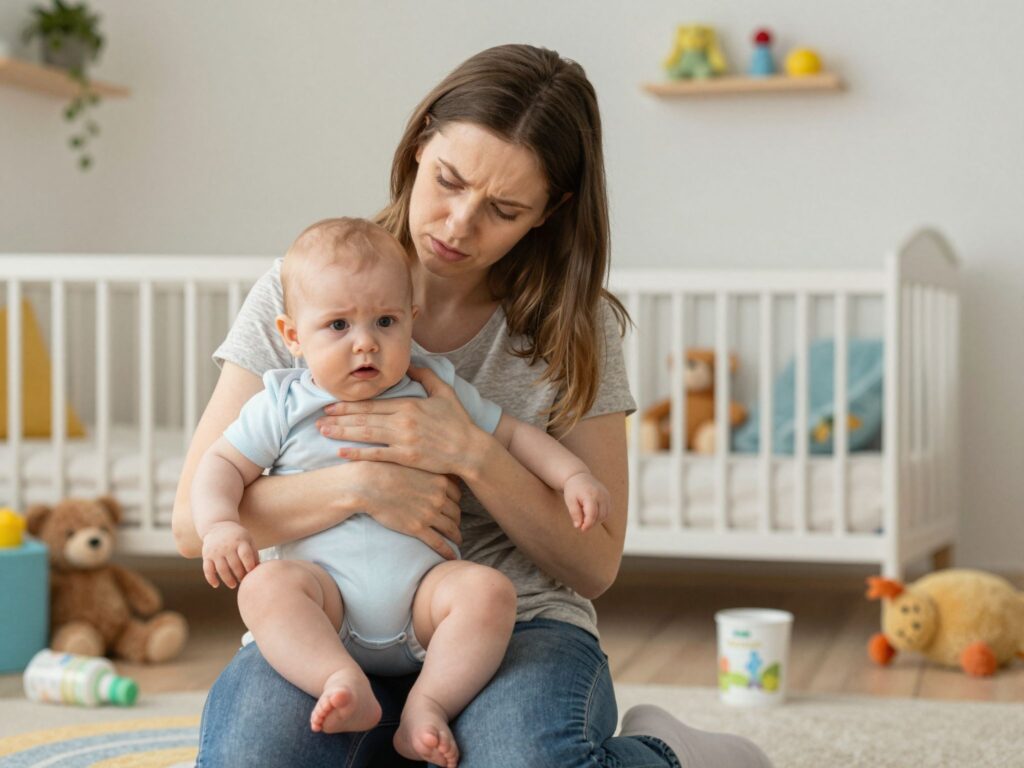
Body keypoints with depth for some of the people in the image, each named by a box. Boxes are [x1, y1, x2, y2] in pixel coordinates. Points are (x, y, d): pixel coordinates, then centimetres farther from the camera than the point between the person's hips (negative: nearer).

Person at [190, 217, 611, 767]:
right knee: (264, 587, -30)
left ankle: (428, 705, -27)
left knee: (488, 591, -28)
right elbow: (223, 465, 10)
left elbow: (512, 436, 20)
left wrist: (574, 477, 4)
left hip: (423, 585, 1)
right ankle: (345, 685, -42)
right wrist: (220, 525, -11)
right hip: (325, 586, -1)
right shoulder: (283, 406, 9)